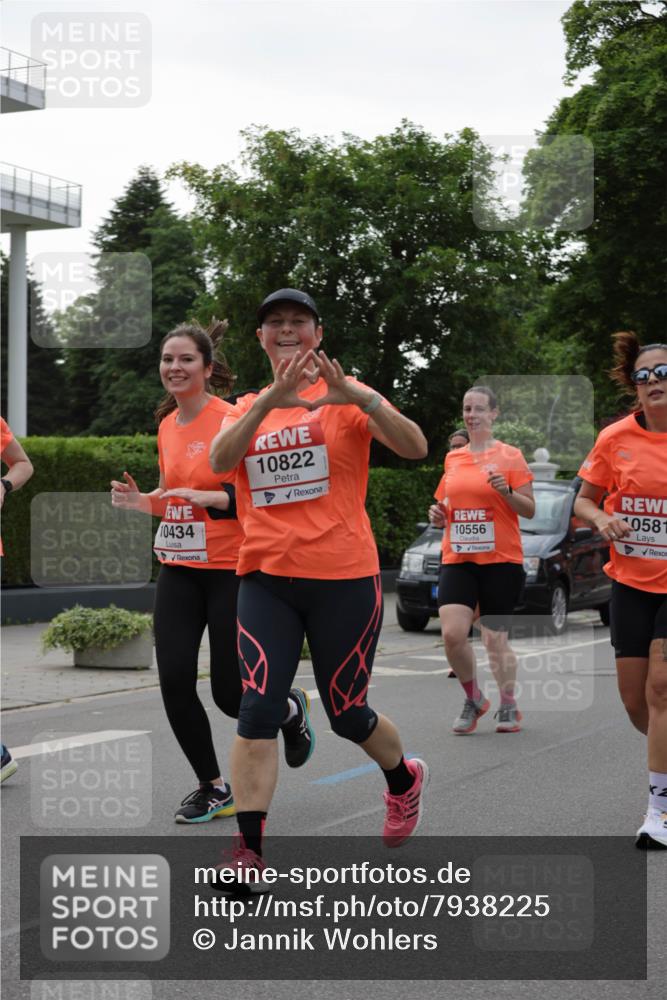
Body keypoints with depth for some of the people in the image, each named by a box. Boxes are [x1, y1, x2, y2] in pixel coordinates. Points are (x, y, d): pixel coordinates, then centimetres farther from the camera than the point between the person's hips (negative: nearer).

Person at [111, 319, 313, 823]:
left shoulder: (232, 420, -12)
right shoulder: (167, 426, 10)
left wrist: (207, 496, -26)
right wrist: (141, 500, 3)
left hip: (230, 570, -6)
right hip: (179, 572, 6)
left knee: (230, 694, -2)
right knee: (174, 682, -4)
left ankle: (291, 709, 32)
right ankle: (214, 788, 13)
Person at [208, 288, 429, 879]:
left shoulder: (345, 398, 1)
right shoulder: (247, 408, 10)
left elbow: (415, 448, -14)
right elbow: (220, 460, -11)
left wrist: (358, 397, -29)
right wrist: (269, 400, -25)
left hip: (343, 579, -2)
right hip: (266, 579, 2)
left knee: (346, 715, 9)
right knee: (258, 710, -12)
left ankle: (405, 780, 41)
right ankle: (249, 852, -9)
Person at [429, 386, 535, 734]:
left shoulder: (510, 456, 0)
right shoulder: (452, 458, 13)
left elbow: (529, 510, 0)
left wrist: (506, 491, -18)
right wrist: (439, 514, 3)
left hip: (501, 561, -3)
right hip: (457, 559, 3)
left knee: (495, 641, 1)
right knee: (452, 634, -14)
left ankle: (509, 706, 22)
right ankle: (473, 699, 9)